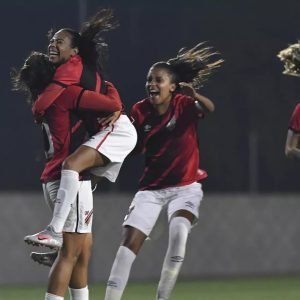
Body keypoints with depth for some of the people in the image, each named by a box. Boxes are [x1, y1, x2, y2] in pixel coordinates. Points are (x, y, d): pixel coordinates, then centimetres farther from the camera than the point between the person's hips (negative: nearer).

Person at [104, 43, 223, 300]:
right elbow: (134, 148, 8)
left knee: (179, 232, -28)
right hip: (151, 188, 3)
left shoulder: (183, 105, -12)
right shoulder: (141, 111, -2)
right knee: (129, 242, -8)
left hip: (185, 187, -3)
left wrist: (195, 96, -58)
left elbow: (209, 108, -35)